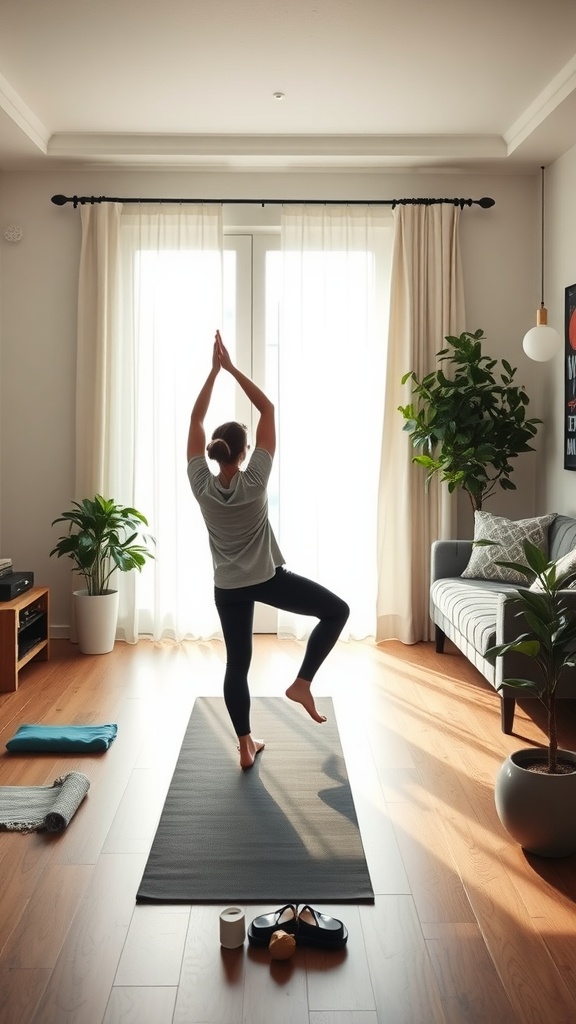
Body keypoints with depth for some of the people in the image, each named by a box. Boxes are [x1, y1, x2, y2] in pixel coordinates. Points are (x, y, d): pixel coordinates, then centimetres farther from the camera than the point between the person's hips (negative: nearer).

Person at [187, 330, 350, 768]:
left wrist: (213, 371, -2)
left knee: (237, 664, 11)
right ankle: (302, 683, 3)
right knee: (337, 609, 11)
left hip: (228, 588, 4)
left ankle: (246, 746, 15)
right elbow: (268, 410, -13)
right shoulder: (254, 481, -17)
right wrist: (232, 367, -12)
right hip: (269, 579, -3)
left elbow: (195, 420, -2)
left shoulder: (201, 486, -10)